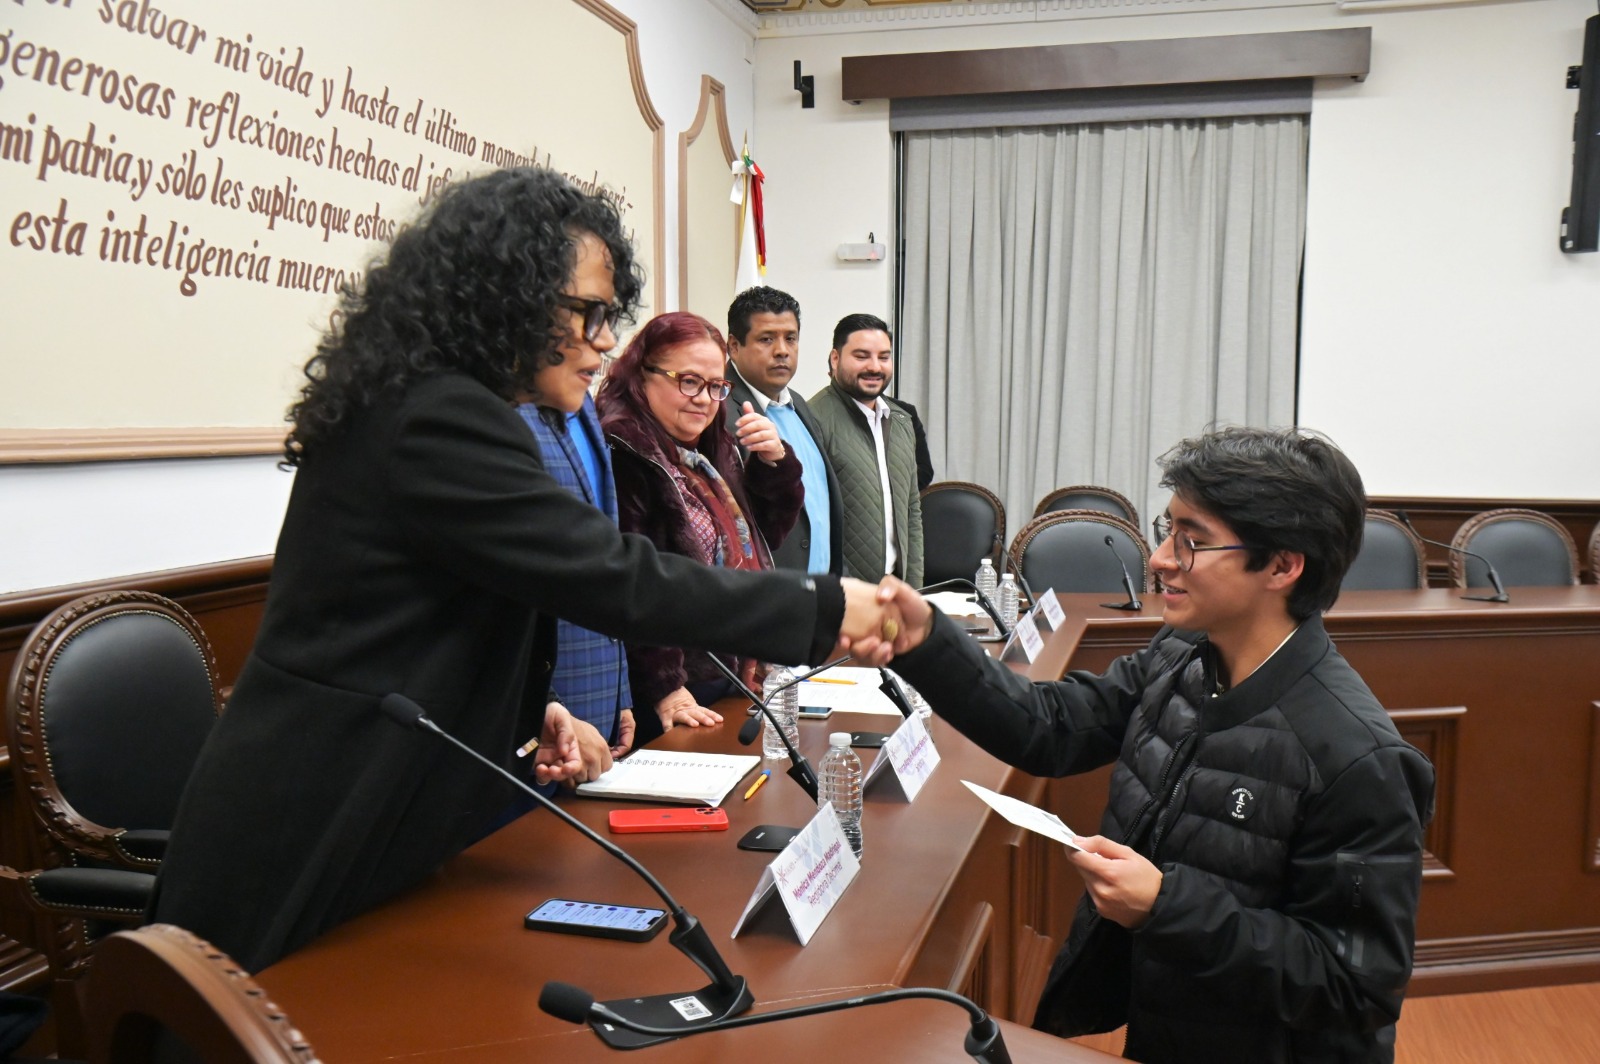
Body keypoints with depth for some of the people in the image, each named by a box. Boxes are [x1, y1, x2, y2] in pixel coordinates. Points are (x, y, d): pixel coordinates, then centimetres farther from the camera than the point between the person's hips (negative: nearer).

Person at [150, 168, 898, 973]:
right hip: (315, 842, -10)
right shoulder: (440, 420, -22)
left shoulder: (410, 402, 10)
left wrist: (522, 708, 6)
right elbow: (614, 577, -27)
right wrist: (825, 609, -20)